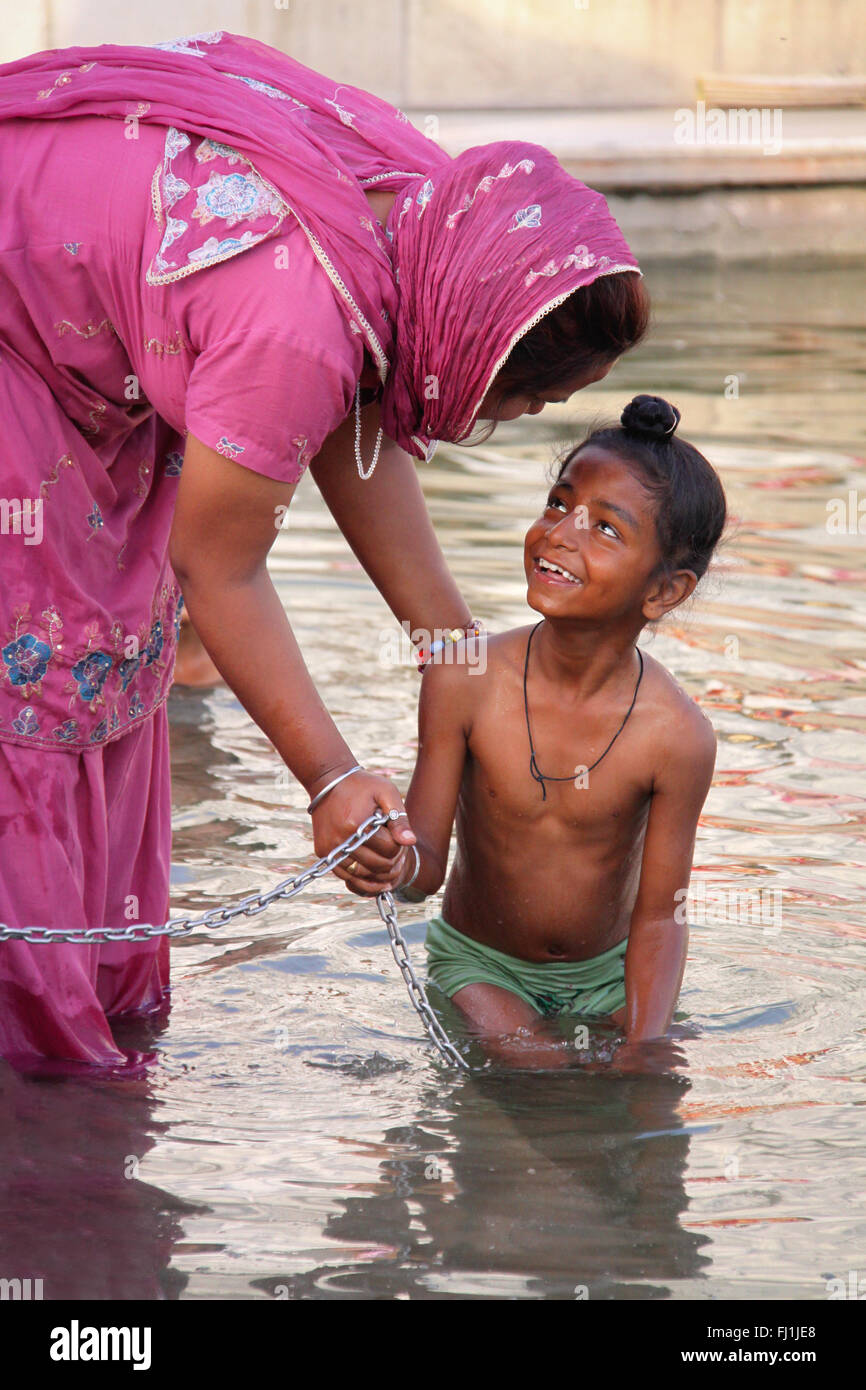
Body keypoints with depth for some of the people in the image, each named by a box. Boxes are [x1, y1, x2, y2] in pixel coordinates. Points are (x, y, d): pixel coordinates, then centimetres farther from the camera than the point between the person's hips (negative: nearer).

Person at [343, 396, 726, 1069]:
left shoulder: (677, 736, -20)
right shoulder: (464, 679, -18)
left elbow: (659, 918, -12)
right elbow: (429, 861, -14)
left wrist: (644, 1052, -24)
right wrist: (399, 862, -39)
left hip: (606, 974, 2)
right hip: (480, 964, -2)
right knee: (536, 1072, -25)